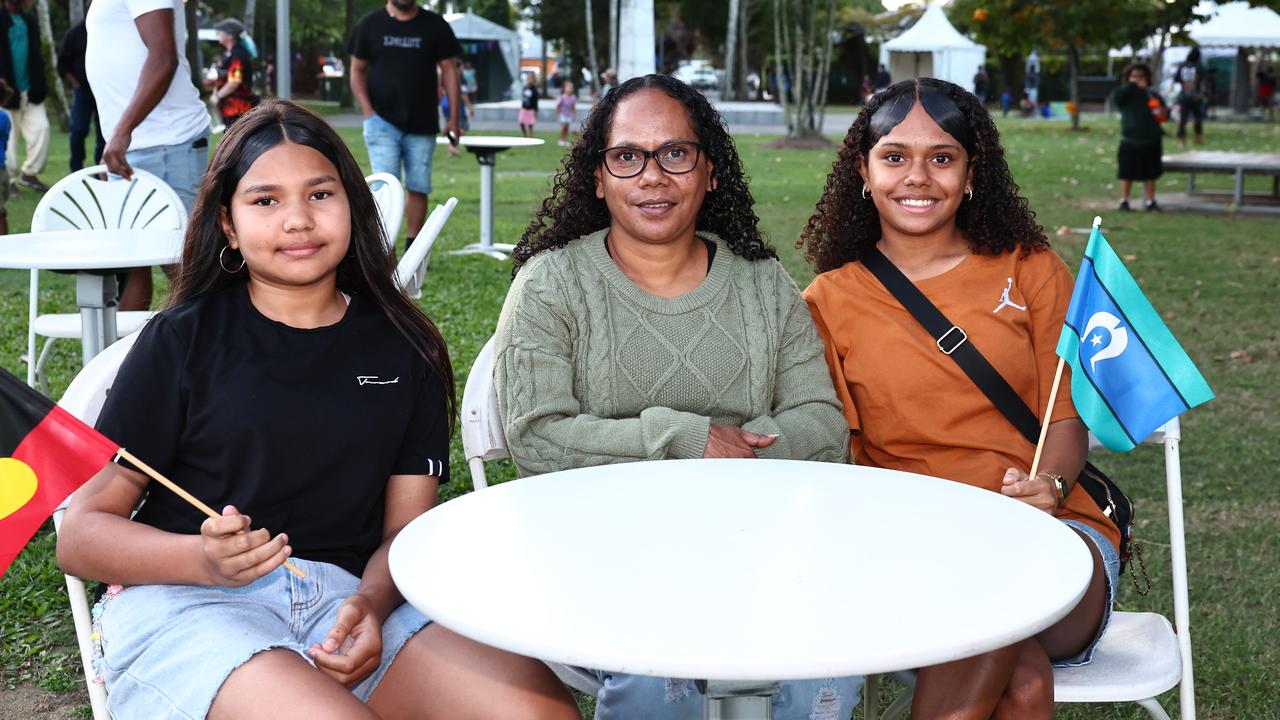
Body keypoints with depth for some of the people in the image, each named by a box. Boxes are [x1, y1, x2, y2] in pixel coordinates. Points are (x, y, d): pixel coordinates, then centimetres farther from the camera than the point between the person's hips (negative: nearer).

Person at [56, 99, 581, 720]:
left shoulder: (403, 349, 12)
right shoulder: (183, 340, 4)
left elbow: (407, 526, 8)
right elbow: (81, 533, 2)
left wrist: (369, 605, -15)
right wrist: (204, 558, -18)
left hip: (350, 594, 3)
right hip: (185, 602, -2)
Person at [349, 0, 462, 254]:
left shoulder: (434, 25, 5)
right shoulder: (370, 24, 5)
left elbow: (448, 70, 5)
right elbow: (357, 70, 7)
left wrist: (453, 118, -2)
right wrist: (368, 111, -7)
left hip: (422, 125, 1)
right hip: (382, 121, -1)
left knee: (418, 188, 5)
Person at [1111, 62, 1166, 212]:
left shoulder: (1153, 95, 9)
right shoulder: (1125, 93, 0)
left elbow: (1164, 112, 17)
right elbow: (1115, 98, -23)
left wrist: (1164, 113, -8)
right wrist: (1133, 85, -21)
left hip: (1151, 142, 3)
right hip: (1130, 142, -3)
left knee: (1150, 174, 7)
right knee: (1127, 173, 2)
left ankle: (1150, 202, 16)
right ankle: (1124, 201, 12)